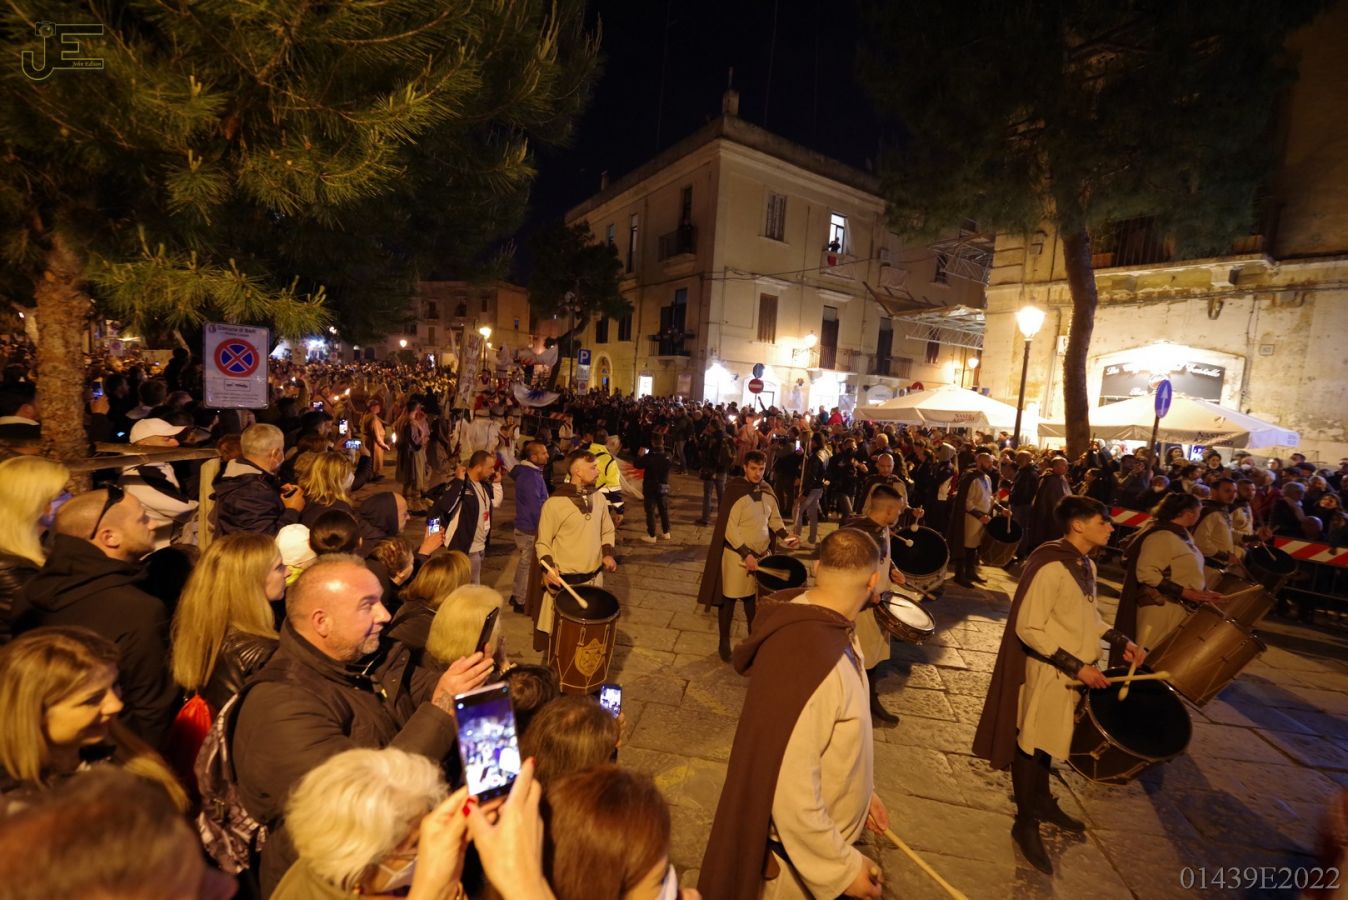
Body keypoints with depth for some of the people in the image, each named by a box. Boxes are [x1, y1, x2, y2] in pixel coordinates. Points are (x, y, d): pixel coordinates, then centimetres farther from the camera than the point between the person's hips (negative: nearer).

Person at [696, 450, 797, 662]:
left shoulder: (767, 490, 1)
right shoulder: (735, 491, -18)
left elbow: (774, 518, 15)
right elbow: (729, 529, -21)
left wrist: (785, 535, -4)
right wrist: (746, 554, -24)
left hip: (762, 553, 5)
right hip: (737, 554, -5)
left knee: (753, 597, 19)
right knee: (729, 599, 9)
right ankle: (724, 642, 26)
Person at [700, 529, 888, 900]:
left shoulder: (822, 626, -8)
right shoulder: (809, 663, -38)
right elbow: (792, 793, -32)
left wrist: (859, 791, 13)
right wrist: (844, 867, -18)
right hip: (798, 845, -7)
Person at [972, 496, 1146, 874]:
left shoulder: (1086, 564, 3)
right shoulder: (1051, 566, -26)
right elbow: (1029, 628, -25)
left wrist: (1120, 641, 3)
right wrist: (1076, 666, -23)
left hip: (1075, 671, 8)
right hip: (1047, 672, -8)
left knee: (1049, 739, 24)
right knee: (1032, 744, 8)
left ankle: (1042, 801, 44)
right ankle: (1026, 823, 26)